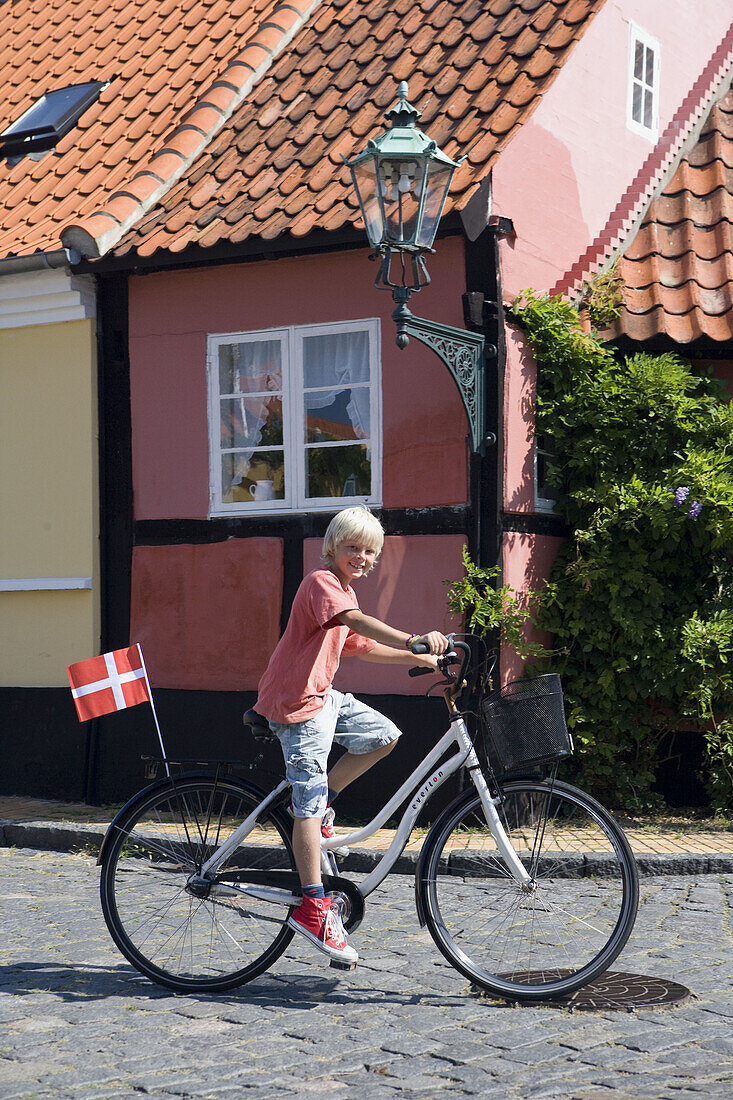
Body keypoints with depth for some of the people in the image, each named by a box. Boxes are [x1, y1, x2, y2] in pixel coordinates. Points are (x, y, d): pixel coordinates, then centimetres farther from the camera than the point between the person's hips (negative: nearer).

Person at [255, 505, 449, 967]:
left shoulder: (345, 590, 17)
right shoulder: (322, 582, -15)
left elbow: (362, 646, 22)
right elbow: (357, 621, -33)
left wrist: (420, 659, 15)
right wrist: (414, 639, -46)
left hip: (323, 695, 10)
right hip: (297, 702, -10)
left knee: (384, 736, 6)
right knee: (311, 801, -11)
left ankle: (318, 802, 13)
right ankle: (314, 907, -10)